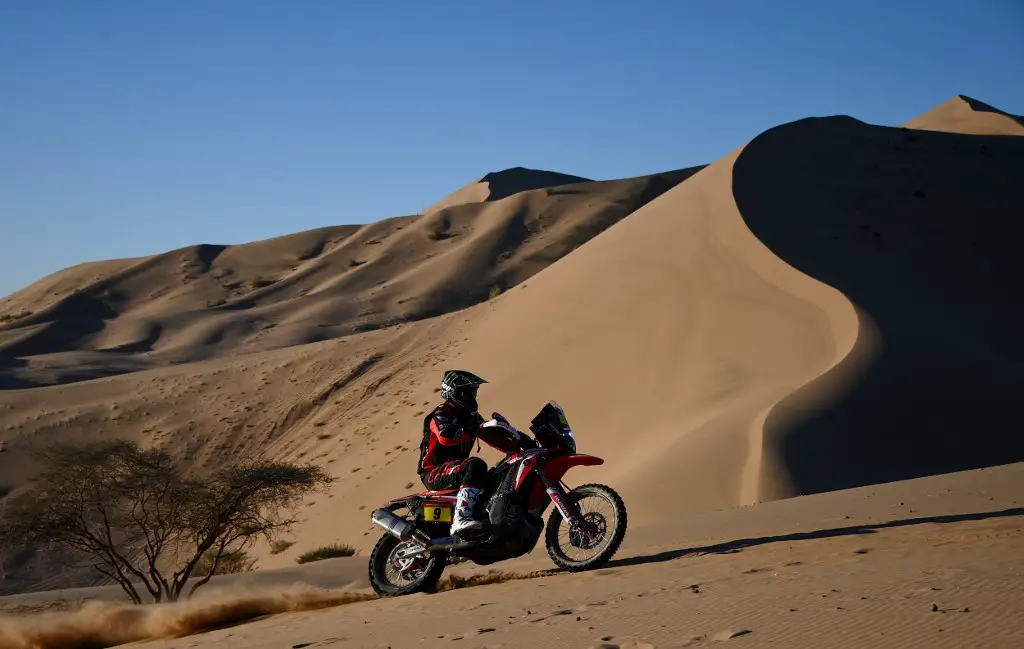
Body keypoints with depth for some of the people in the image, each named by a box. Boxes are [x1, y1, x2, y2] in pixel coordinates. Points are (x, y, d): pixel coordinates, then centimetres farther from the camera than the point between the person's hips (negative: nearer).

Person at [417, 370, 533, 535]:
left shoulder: (470, 416, 15)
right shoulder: (442, 414, -11)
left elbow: (492, 437, 13)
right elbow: (446, 436, -32)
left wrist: (518, 444, -5)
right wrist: (480, 427, -34)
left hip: (457, 469, 9)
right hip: (434, 473, -9)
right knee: (476, 465, -36)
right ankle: (461, 518, -48)